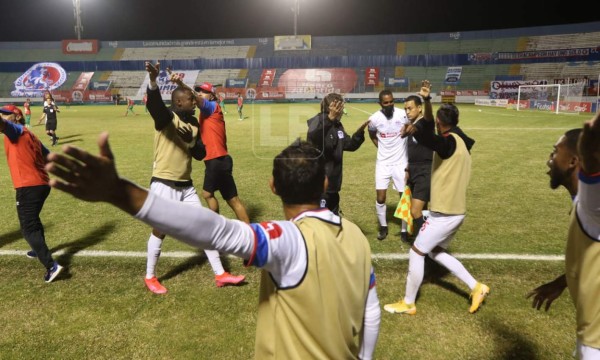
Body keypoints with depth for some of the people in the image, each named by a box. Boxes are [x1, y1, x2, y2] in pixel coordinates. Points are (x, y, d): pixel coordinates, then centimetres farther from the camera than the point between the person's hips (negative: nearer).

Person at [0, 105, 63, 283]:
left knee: (29, 228, -8)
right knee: (33, 220, 30)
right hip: (42, 184, 9)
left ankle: (51, 265, -15)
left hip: (28, 187, -9)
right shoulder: (30, 135, 20)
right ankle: (39, 250, 49)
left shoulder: (15, 130, -5)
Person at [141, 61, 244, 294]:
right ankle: (150, 278, 27)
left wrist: (192, 140, -12)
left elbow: (200, 153, 9)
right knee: (160, 230, 5)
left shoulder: (193, 123, 8)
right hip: (164, 184, -7)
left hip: (186, 185, 7)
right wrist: (153, 81, -54)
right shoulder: (166, 118, -12)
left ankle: (220, 275, 18)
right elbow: (155, 104, -34)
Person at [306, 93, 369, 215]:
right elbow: (313, 136, -39)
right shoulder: (318, 122, -15)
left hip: (333, 182, 9)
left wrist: (360, 132, 3)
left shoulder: (337, 126, 10)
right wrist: (329, 119, -51)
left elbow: (350, 145, 18)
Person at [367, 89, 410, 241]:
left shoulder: (403, 114, -12)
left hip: (401, 162, -1)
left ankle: (404, 230, 20)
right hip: (383, 163, 1)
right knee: (380, 198, 1)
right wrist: (382, 148, 6)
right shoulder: (374, 118, -8)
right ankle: (383, 227, 23)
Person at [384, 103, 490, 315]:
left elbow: (435, 142, -44)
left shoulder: (450, 141, -18)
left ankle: (408, 304, 14)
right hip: (455, 210, 9)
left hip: (444, 213, -9)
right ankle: (476, 287, 24)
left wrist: (415, 130, -60)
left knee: (416, 253, 2)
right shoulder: (460, 142, 11)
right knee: (435, 251, 23)